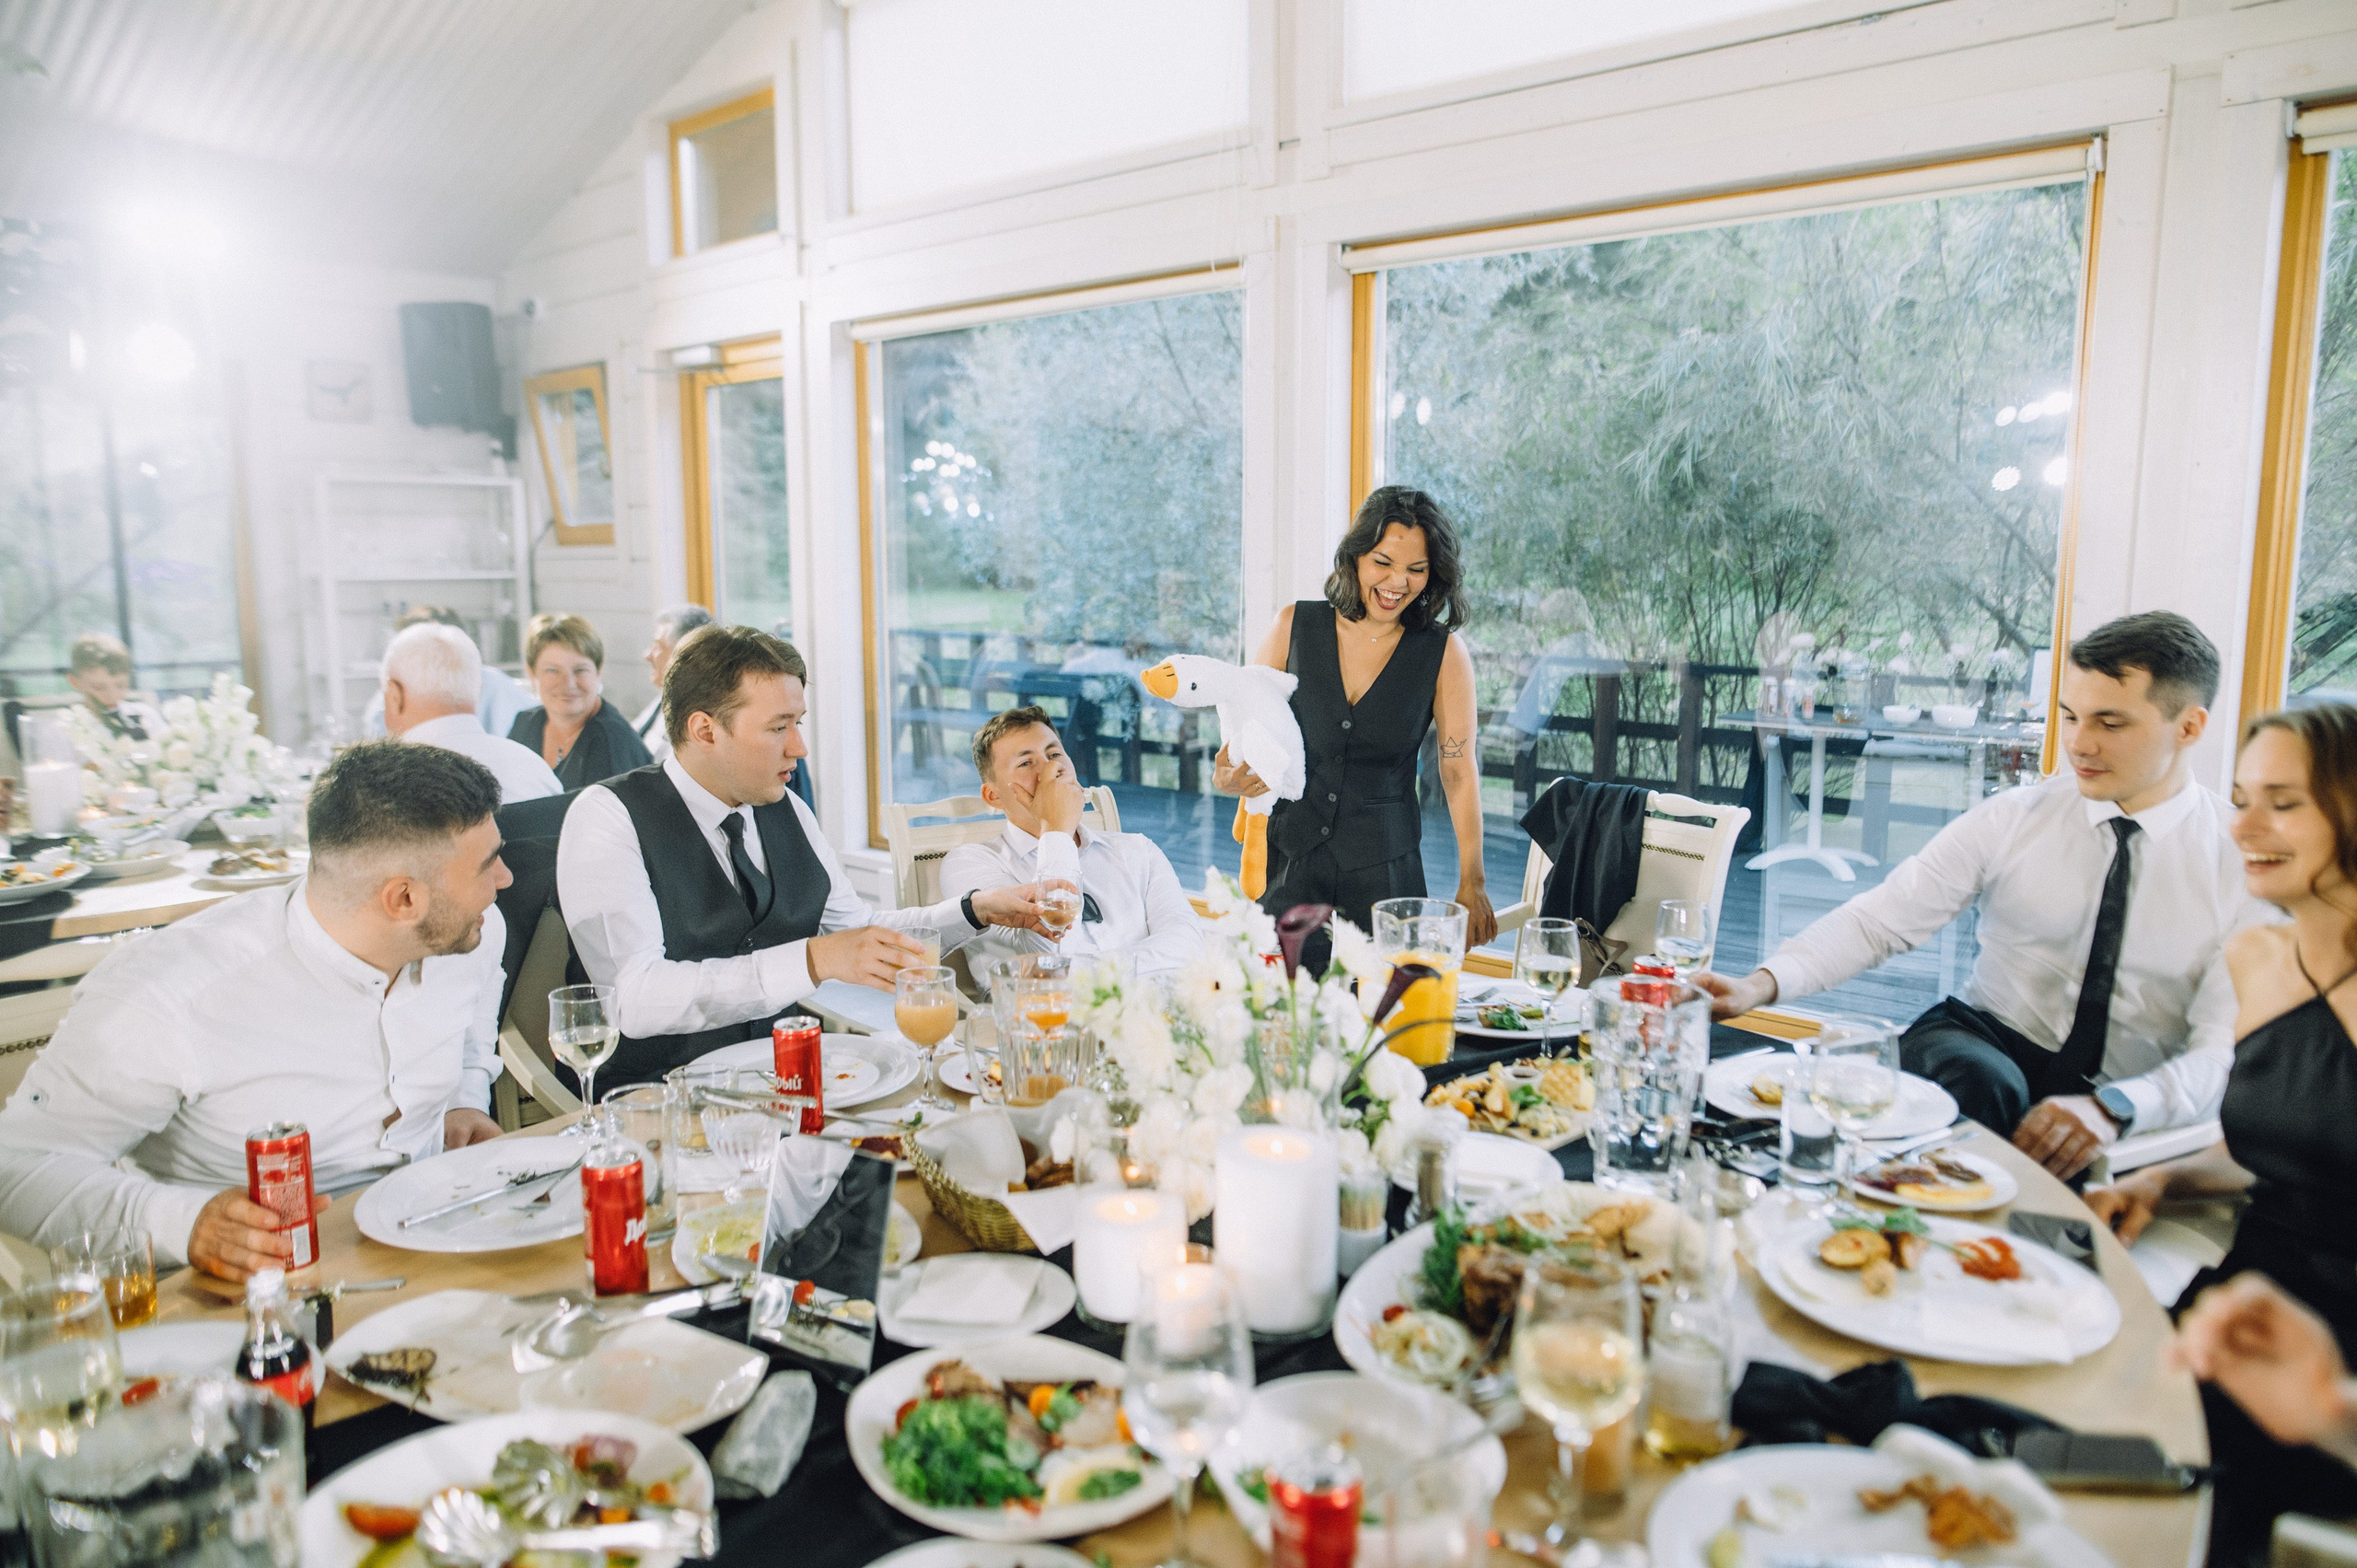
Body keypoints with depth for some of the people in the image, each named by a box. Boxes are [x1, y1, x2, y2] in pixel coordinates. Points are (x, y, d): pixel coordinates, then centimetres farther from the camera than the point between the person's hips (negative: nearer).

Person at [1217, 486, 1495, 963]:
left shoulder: (1444, 652, -3)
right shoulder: (1295, 626, 1)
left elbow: (1460, 770, -2)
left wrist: (1471, 884, -5)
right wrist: (1225, 776, -13)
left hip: (1385, 871, -1)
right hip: (1288, 859, 1)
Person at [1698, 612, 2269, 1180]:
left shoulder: (2244, 861, -5)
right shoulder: (2012, 820, -3)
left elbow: (2222, 1050, -12)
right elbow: (1880, 918, -9)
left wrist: (2110, 1108, -32)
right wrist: (1760, 985, -26)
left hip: (2132, 1109, 0)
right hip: (1982, 1043, 1)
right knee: (1978, 1077, -34)